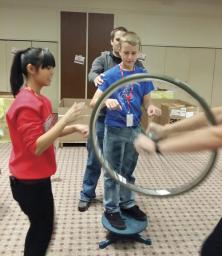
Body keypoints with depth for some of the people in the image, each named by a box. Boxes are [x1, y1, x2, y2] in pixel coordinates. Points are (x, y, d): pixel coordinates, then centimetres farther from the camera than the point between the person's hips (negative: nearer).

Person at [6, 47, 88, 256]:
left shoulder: (39, 99, 5)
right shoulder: (26, 104, -24)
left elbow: (47, 133, 14)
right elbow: (36, 147, -28)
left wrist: (74, 127, -1)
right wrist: (65, 119, -28)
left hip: (38, 176, 9)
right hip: (29, 181, -9)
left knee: (41, 226, 23)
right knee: (42, 228, 11)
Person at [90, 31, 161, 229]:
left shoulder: (142, 75, 1)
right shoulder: (110, 75, -9)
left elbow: (146, 101, 5)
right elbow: (93, 102, -12)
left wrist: (151, 107, -19)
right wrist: (107, 101, -35)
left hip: (134, 130, 4)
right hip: (114, 130, -3)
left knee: (128, 171, 18)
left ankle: (128, 204, 36)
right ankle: (111, 209, 24)